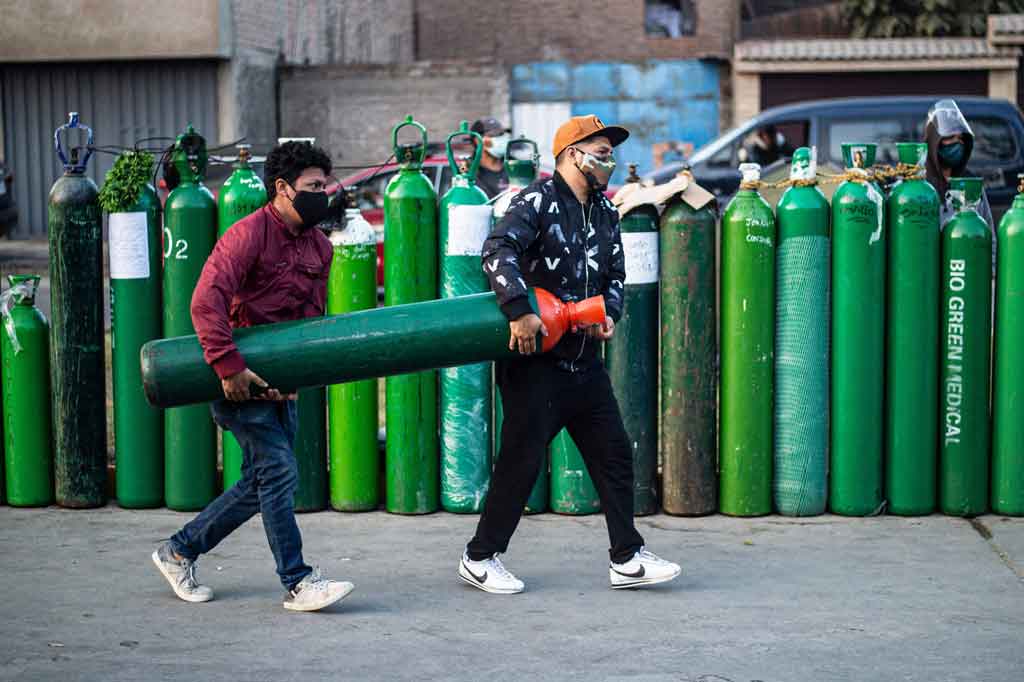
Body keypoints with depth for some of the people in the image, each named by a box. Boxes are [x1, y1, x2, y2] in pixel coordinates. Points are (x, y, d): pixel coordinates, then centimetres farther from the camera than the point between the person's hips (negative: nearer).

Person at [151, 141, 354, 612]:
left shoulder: (319, 246, 7)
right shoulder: (249, 234, -18)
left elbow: (313, 315, 11)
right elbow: (206, 302, -26)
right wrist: (229, 366, -29)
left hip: (278, 379, 8)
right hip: (239, 377, -8)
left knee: (262, 481, 11)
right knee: (279, 471, -11)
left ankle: (179, 550, 26)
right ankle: (297, 583, -4)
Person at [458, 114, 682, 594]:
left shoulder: (604, 213, 13)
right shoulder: (538, 200, -11)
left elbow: (614, 274, 19)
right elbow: (499, 250, -26)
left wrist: (609, 314, -2)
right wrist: (519, 311, -36)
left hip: (584, 361, 8)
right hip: (535, 360, -8)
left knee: (614, 455, 7)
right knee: (522, 459, -4)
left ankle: (627, 559, 15)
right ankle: (480, 558, 11)